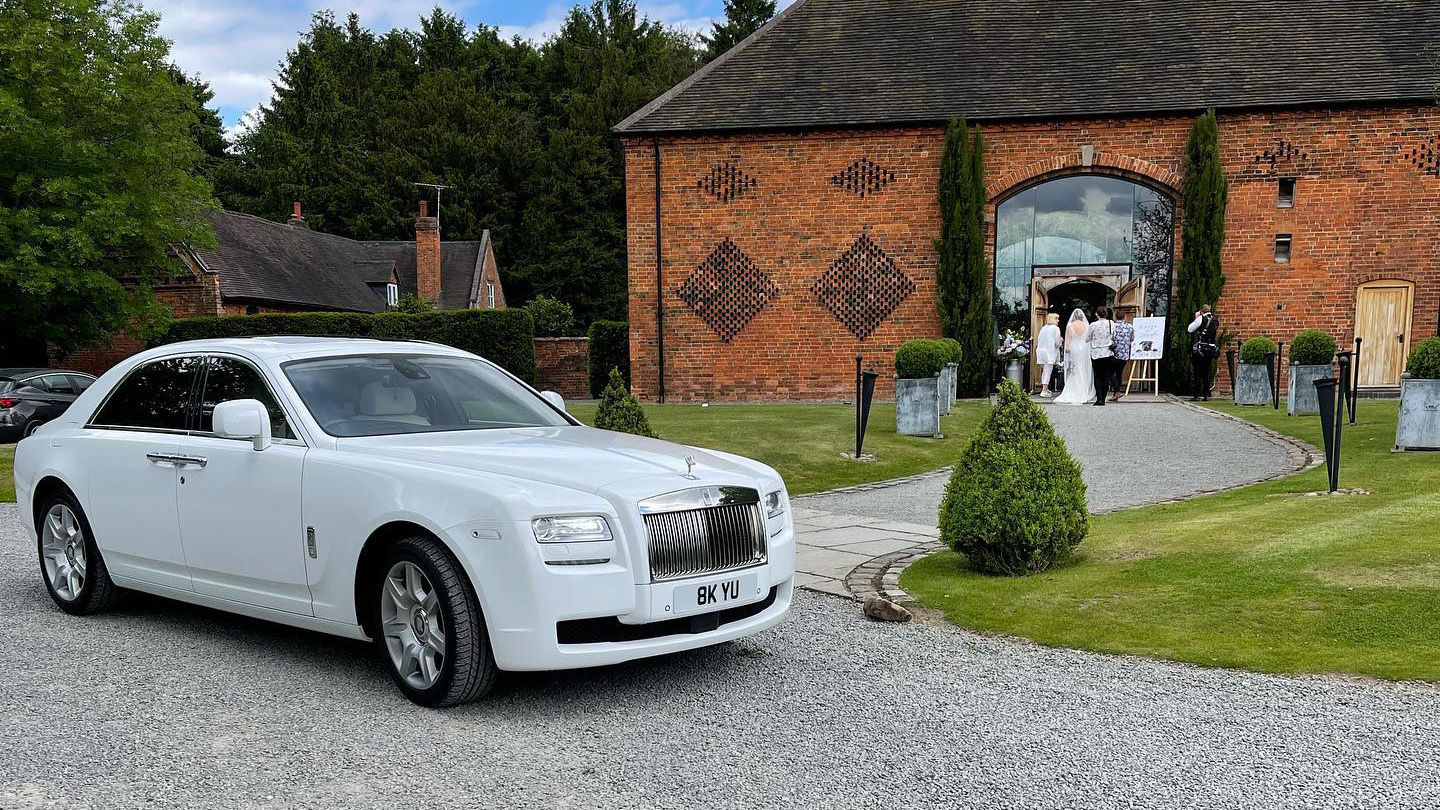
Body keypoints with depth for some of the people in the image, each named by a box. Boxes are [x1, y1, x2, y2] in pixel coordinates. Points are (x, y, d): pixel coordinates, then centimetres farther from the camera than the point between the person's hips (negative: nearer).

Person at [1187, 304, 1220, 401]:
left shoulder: (1201, 318, -9)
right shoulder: (1216, 320, 8)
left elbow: (1190, 329, -3)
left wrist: (1196, 318, 6)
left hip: (1200, 350, -5)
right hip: (1211, 349, 5)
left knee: (1198, 373, -3)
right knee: (1206, 374, 10)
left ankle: (1197, 395, -6)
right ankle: (1206, 395, 8)